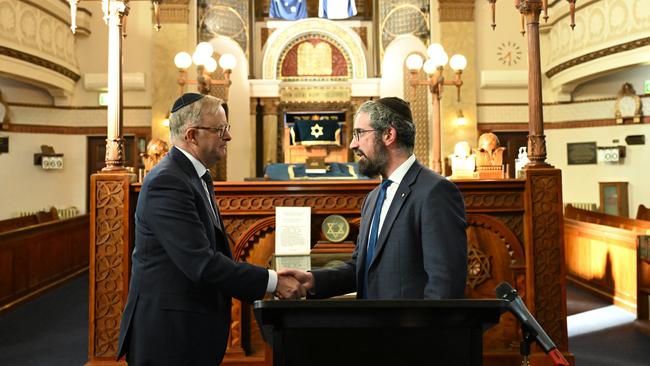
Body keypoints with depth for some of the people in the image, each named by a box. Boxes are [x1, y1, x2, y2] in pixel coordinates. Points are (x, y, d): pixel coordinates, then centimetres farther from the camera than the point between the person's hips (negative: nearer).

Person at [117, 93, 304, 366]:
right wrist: (272, 282, -21)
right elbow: (201, 262, -27)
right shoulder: (167, 182, -21)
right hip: (167, 334, -9)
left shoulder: (196, 177, 10)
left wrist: (264, 281, 2)